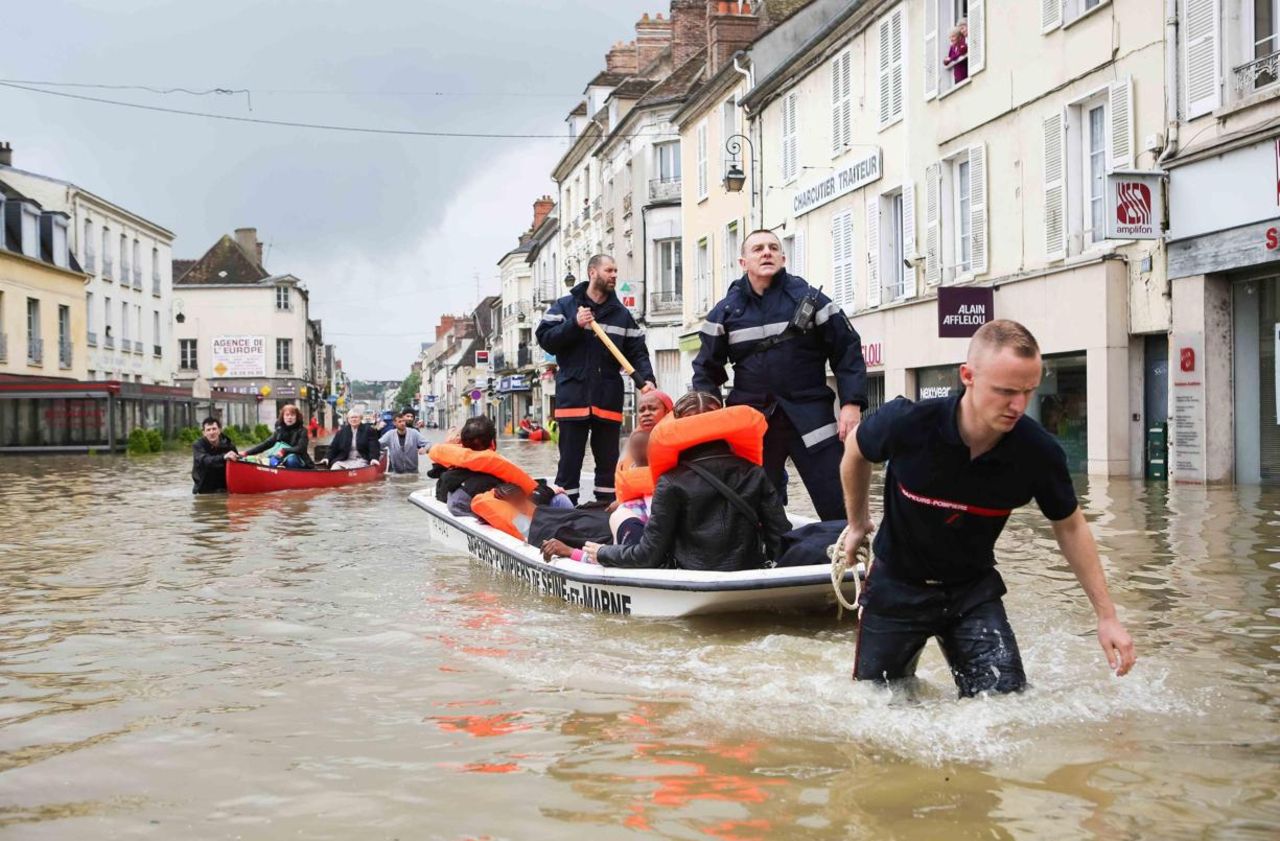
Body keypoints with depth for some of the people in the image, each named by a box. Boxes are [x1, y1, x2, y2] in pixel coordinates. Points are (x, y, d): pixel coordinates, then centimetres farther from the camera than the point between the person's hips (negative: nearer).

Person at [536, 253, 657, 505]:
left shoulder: (622, 314, 11)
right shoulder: (566, 305, 5)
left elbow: (637, 352, 6)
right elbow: (545, 339, -3)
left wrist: (645, 380, -11)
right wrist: (574, 324, -16)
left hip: (608, 399, 3)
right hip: (573, 396, -3)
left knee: (608, 462, 8)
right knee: (570, 462, 0)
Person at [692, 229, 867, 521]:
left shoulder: (808, 298, 2)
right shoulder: (726, 311, 6)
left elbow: (847, 350, 2)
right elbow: (707, 368, 13)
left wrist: (852, 403, -8)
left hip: (810, 417, -1)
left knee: (840, 508, -3)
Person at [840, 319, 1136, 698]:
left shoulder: (1038, 451, -23)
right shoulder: (906, 423, -28)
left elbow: (1070, 527, -3)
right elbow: (856, 451, -3)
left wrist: (1106, 616, -3)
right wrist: (858, 524, 10)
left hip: (973, 591, 1)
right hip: (897, 586, -1)